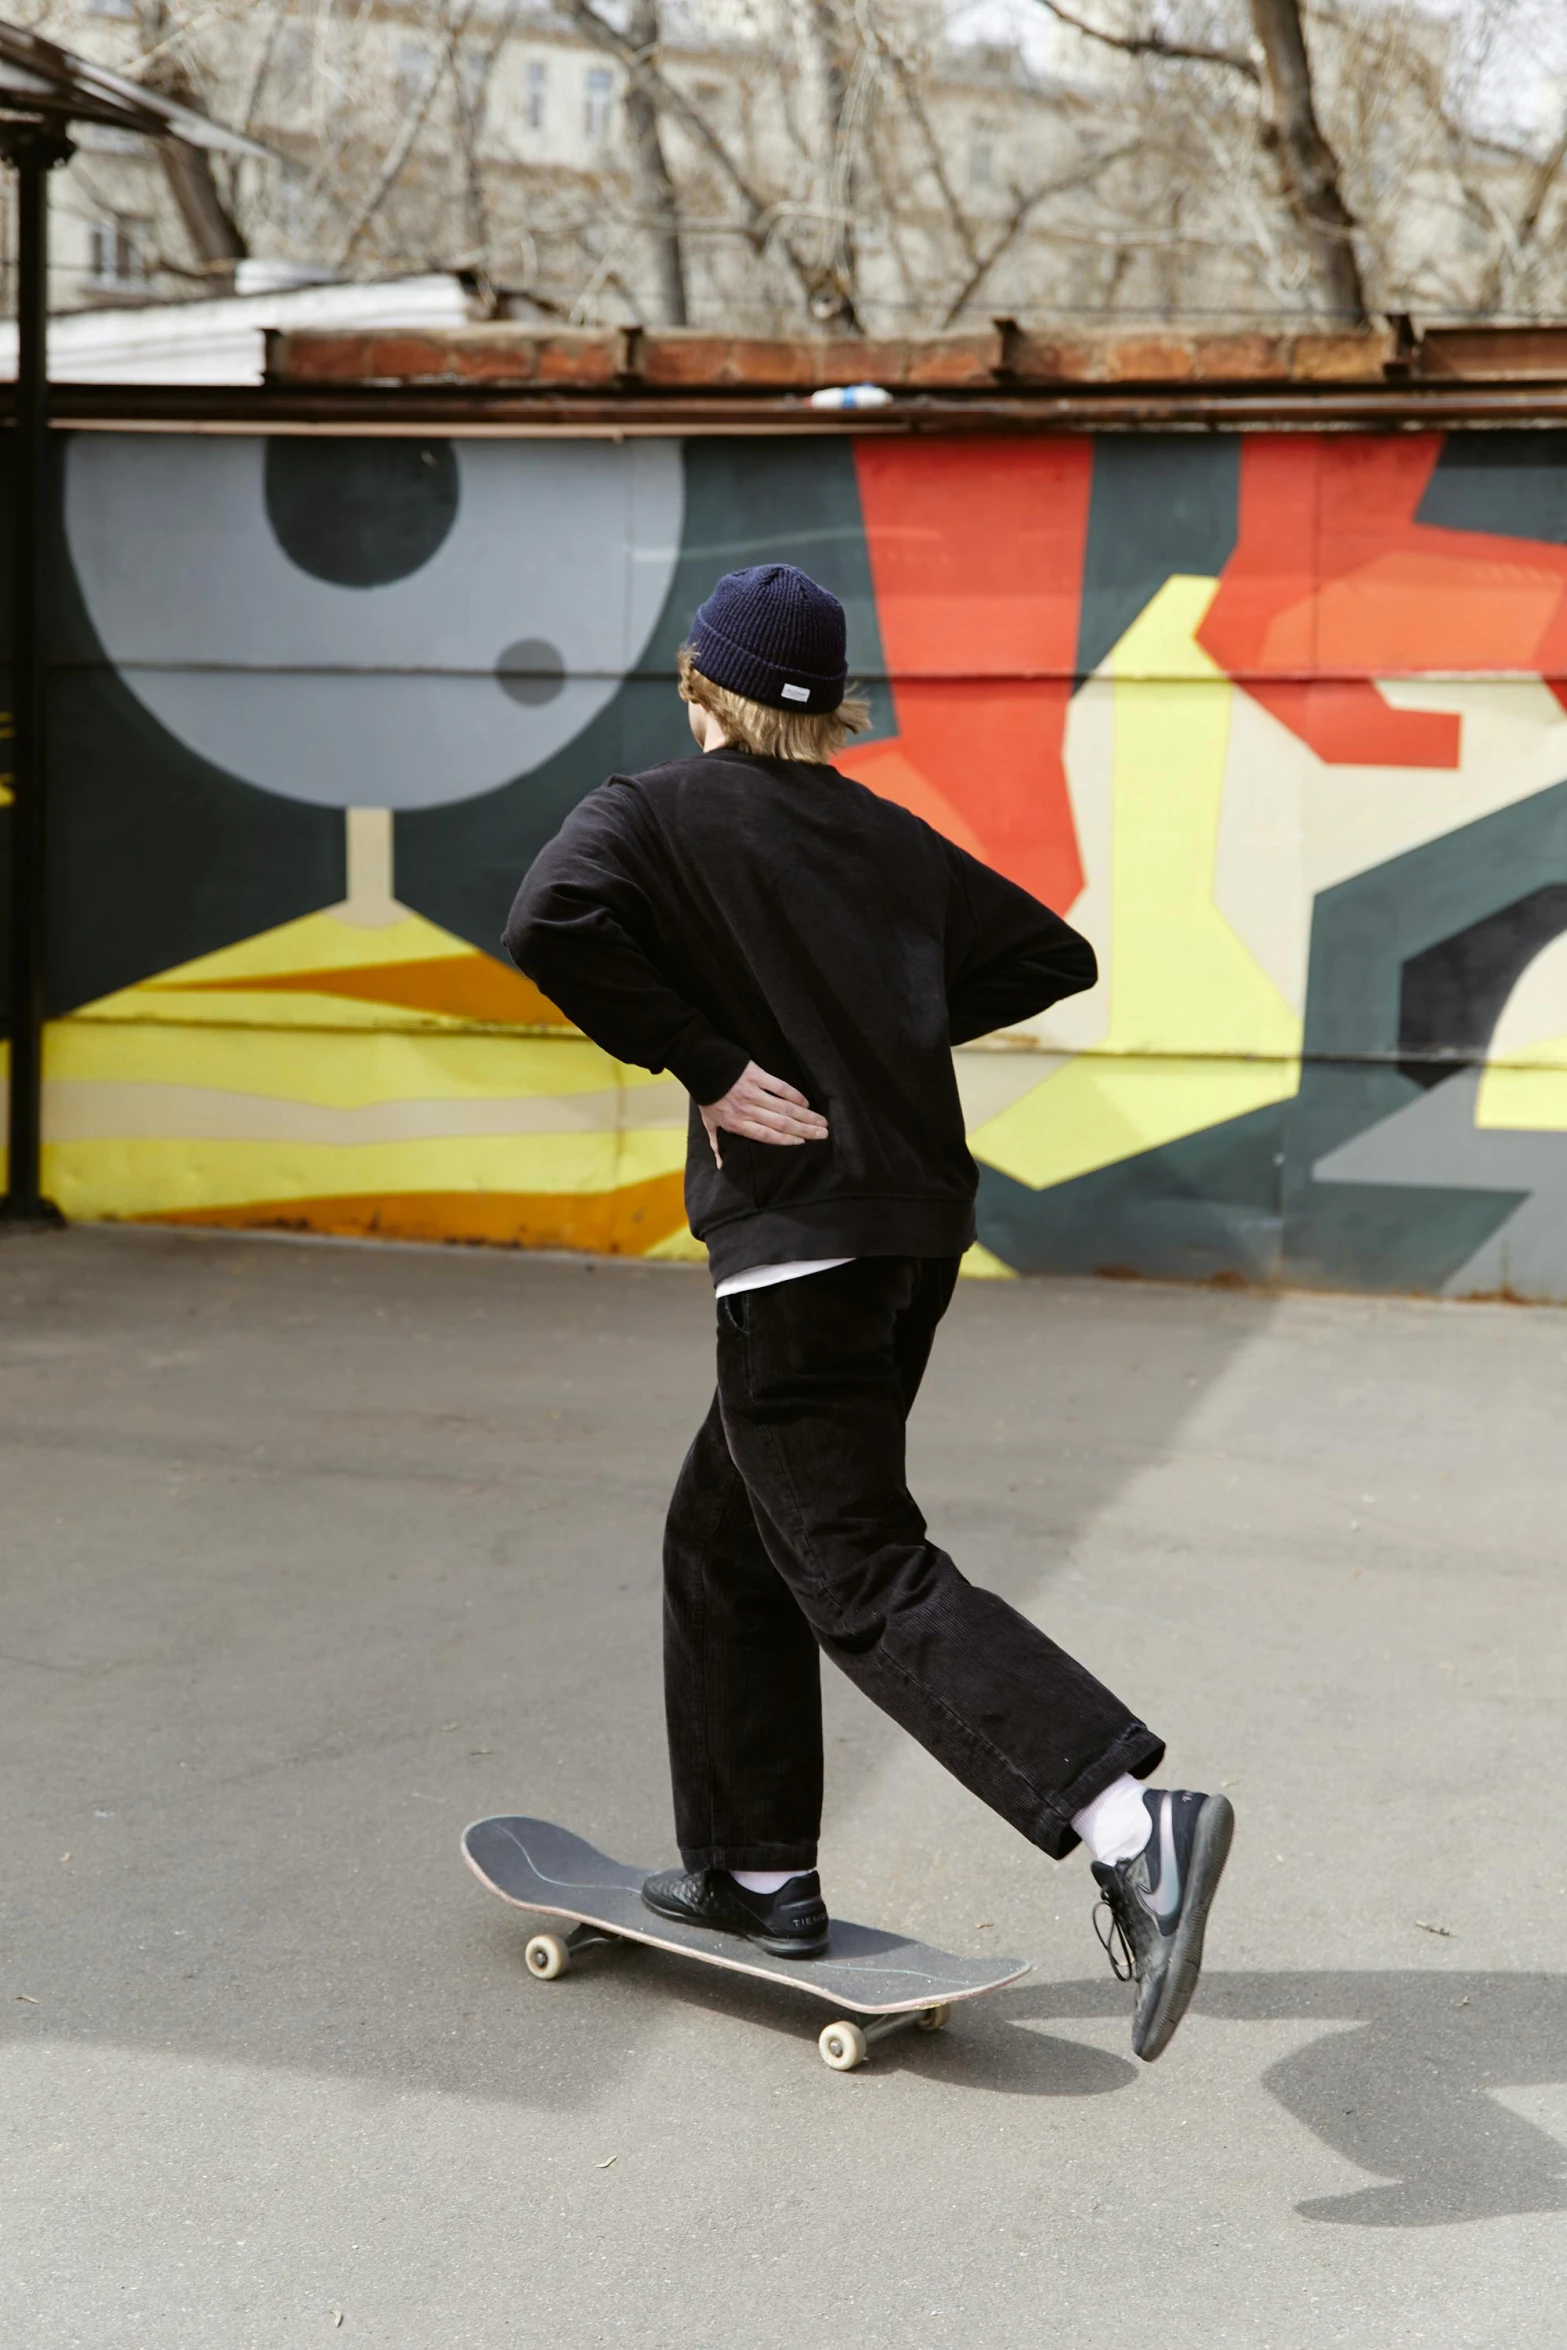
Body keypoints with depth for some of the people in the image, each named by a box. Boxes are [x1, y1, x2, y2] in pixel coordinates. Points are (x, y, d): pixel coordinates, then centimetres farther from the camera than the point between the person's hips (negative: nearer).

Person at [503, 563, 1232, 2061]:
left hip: (799, 1235, -7)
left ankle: (1128, 1819, -24)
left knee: (863, 1576, -9)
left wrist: (704, 1061, -15)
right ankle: (756, 1872, 25)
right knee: (725, 1537, 19)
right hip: (920, 1221, 7)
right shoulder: (894, 840, 15)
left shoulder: (656, 813, -1)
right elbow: (1054, 957, 20)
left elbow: (551, 923, -22)